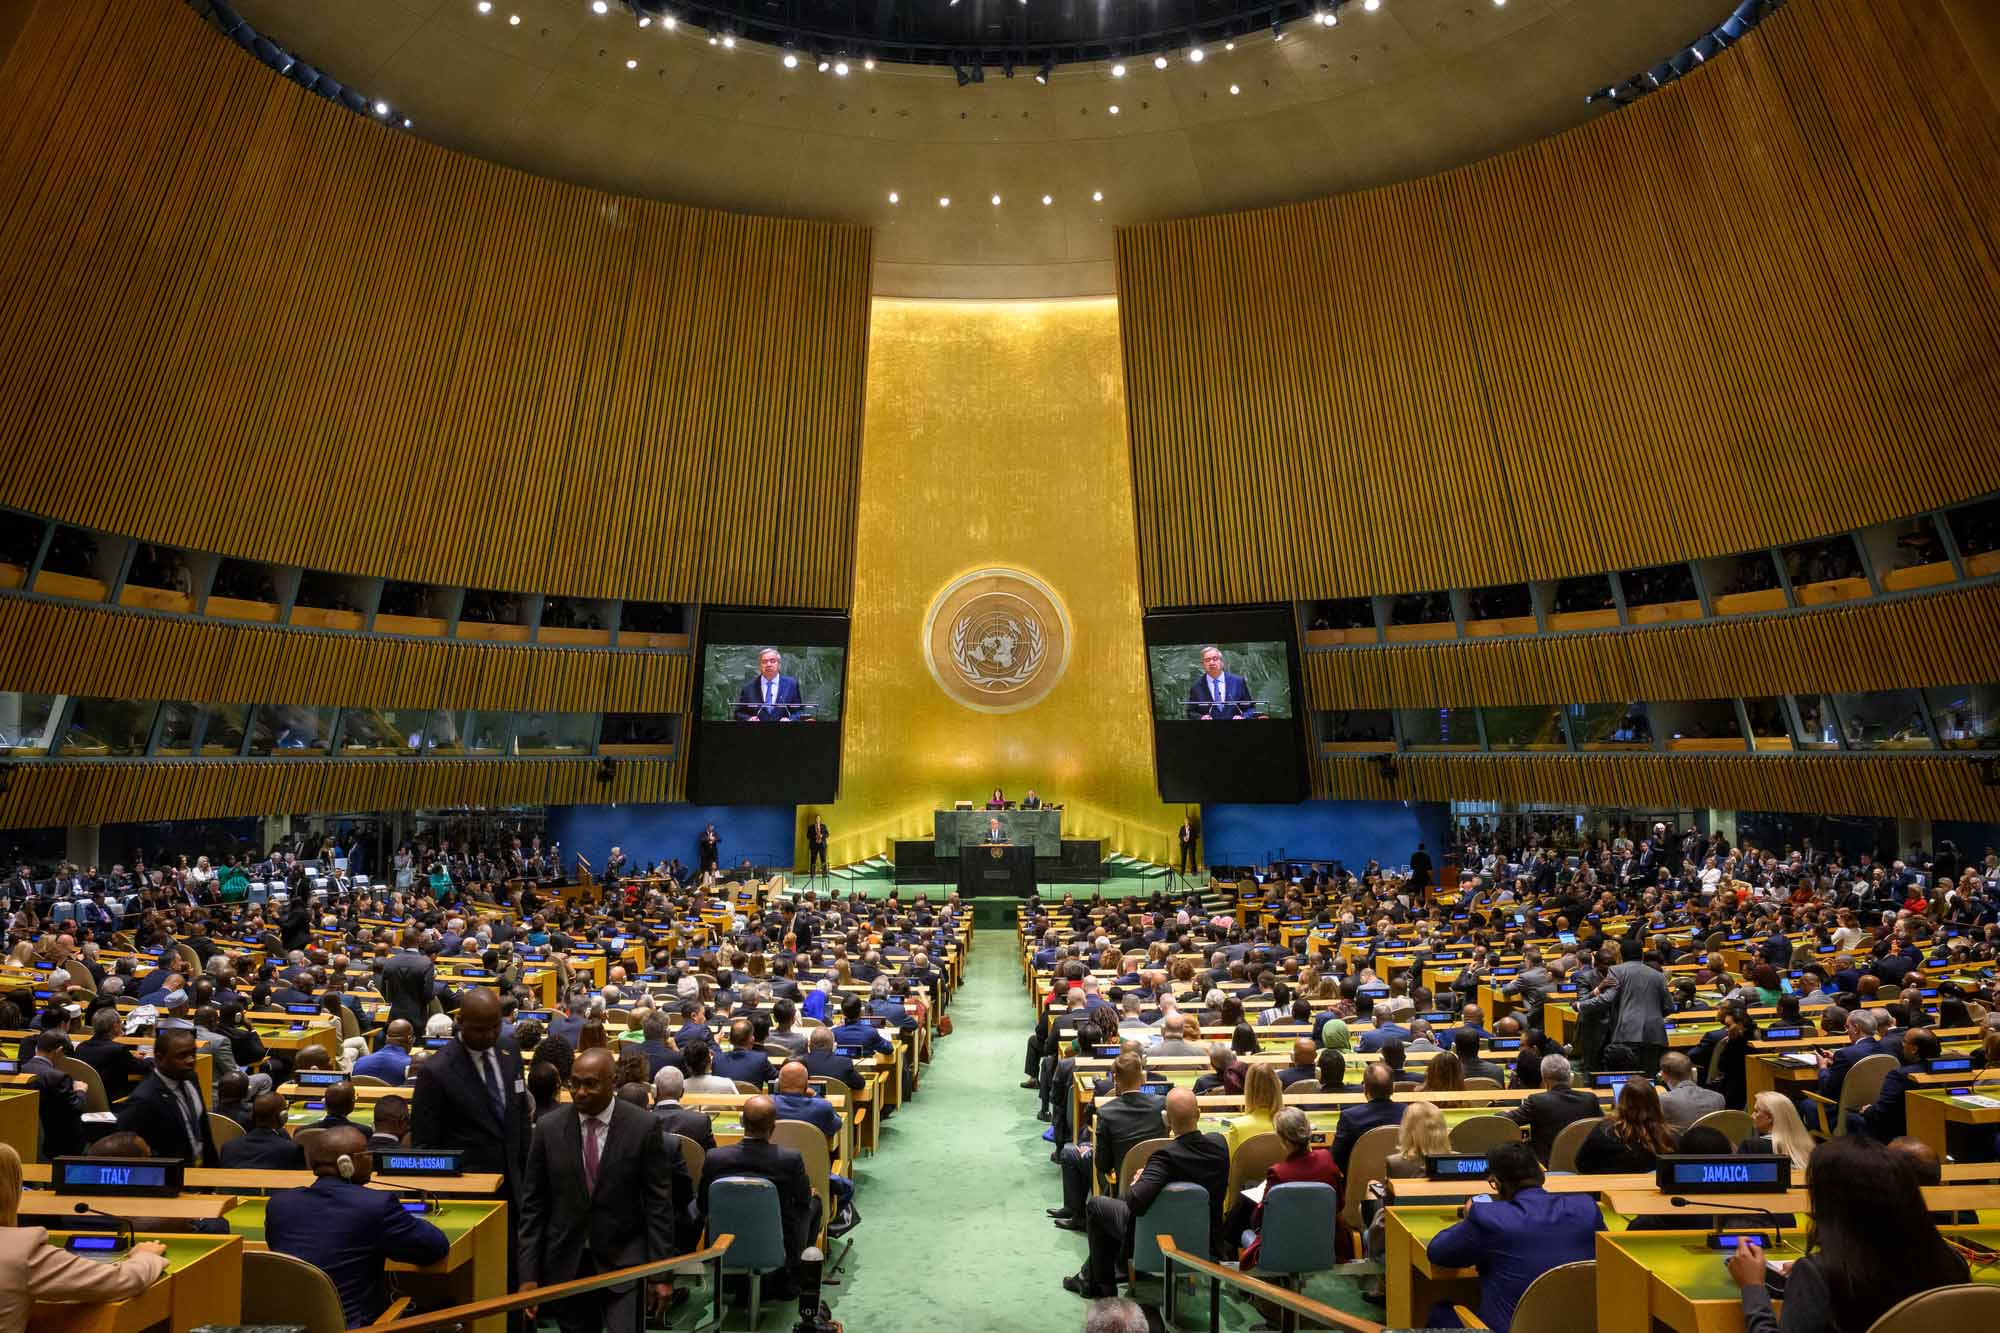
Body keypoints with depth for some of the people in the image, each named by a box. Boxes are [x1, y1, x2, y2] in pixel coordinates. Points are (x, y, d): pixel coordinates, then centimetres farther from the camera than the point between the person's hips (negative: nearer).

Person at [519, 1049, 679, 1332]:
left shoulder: (643, 1127, -13)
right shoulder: (548, 1127, -6)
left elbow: (659, 1203, -8)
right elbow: (533, 1204, 2)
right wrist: (528, 1273, -1)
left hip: (624, 1261, -2)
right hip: (564, 1263, 2)